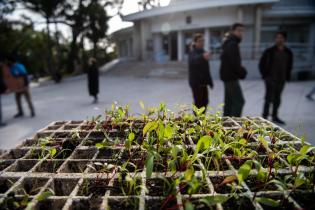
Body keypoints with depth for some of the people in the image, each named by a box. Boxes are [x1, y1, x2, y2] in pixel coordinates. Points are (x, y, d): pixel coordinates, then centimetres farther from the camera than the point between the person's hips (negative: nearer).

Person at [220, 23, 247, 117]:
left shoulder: (229, 43, 18)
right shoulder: (232, 44, -15)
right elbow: (234, 63, -23)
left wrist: (240, 72, 9)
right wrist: (242, 72, -7)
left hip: (228, 76, 11)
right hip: (231, 77, -11)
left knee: (229, 101, 13)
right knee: (239, 101, -9)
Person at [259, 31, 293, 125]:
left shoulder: (288, 52, 4)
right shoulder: (269, 51, -8)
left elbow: (289, 65, 14)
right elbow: (262, 63, -3)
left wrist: (287, 76, 7)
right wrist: (265, 75, -7)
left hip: (281, 79, 5)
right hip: (271, 78, -4)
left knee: (277, 99, 13)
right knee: (269, 98, -6)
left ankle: (275, 116, 25)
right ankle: (264, 117, 3)